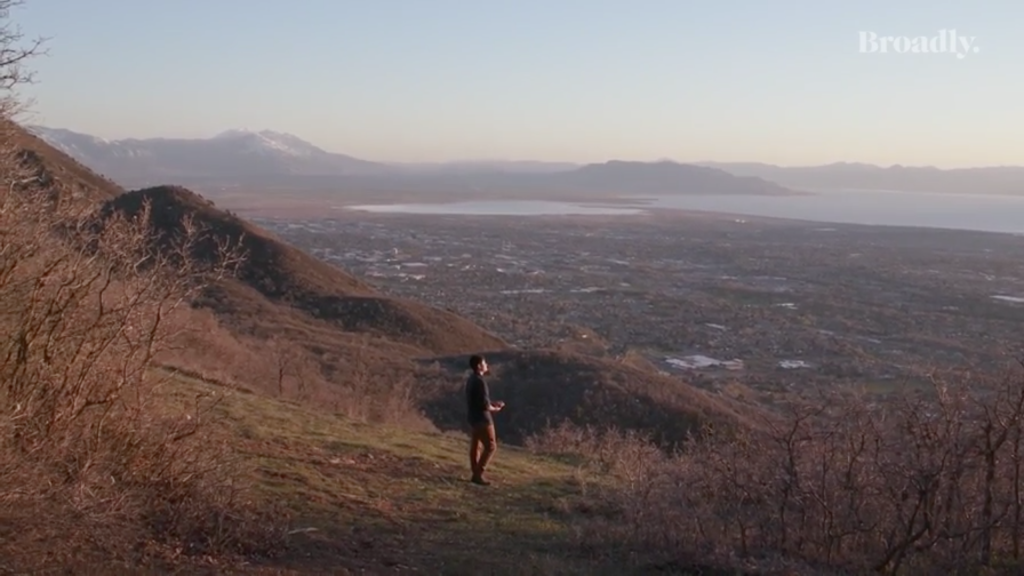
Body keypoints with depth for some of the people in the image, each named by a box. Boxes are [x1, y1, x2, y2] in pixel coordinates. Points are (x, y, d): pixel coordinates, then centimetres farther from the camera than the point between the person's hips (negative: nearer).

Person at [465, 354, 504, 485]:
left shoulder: (471, 379, 9)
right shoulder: (480, 381, -21)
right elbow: (485, 405, -21)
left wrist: (493, 404, 15)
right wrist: (495, 409, -2)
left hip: (473, 418, 9)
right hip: (482, 419, -9)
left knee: (475, 446, 11)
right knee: (490, 446, -3)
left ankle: (476, 474, 14)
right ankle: (478, 474, -5)